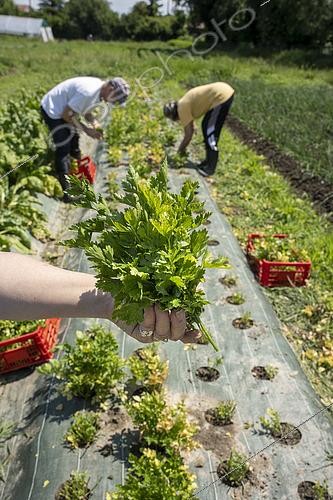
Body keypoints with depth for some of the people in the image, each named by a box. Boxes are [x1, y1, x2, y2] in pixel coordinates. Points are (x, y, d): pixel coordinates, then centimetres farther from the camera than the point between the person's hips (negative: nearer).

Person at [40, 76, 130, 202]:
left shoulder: (99, 88, -2)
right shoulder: (88, 91, -32)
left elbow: (85, 110, 8)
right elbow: (66, 114, -26)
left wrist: (94, 123, -9)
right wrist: (86, 129, -21)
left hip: (63, 110, 10)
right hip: (52, 111, -10)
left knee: (75, 149, 16)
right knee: (63, 152, -10)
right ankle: (68, 194, -7)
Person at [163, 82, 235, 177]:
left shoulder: (182, 109, -7)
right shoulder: (184, 104, 18)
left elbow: (189, 135, -5)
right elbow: (191, 128, 29)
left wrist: (181, 149, 10)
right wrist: (183, 146, 34)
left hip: (222, 96, -10)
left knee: (210, 132, -3)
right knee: (206, 126, 18)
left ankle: (210, 167, 7)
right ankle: (209, 160, 27)